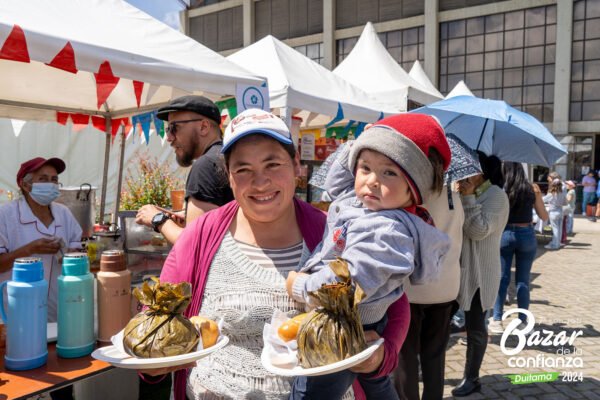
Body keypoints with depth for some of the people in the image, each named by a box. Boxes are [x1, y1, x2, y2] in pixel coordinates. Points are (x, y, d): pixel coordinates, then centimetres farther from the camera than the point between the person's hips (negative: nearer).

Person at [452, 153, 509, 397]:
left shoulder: (496, 196, -11)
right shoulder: (464, 193, 12)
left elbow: (479, 230, -22)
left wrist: (468, 198, -21)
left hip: (478, 273, -7)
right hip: (455, 269, 8)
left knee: (475, 328, 4)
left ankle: (471, 378, 19)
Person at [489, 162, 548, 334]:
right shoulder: (532, 189, -1)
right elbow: (544, 217, 7)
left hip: (505, 234, -1)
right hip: (526, 235, 1)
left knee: (502, 279, 6)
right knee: (523, 280, 8)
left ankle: (497, 320, 8)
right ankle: (523, 321, 13)